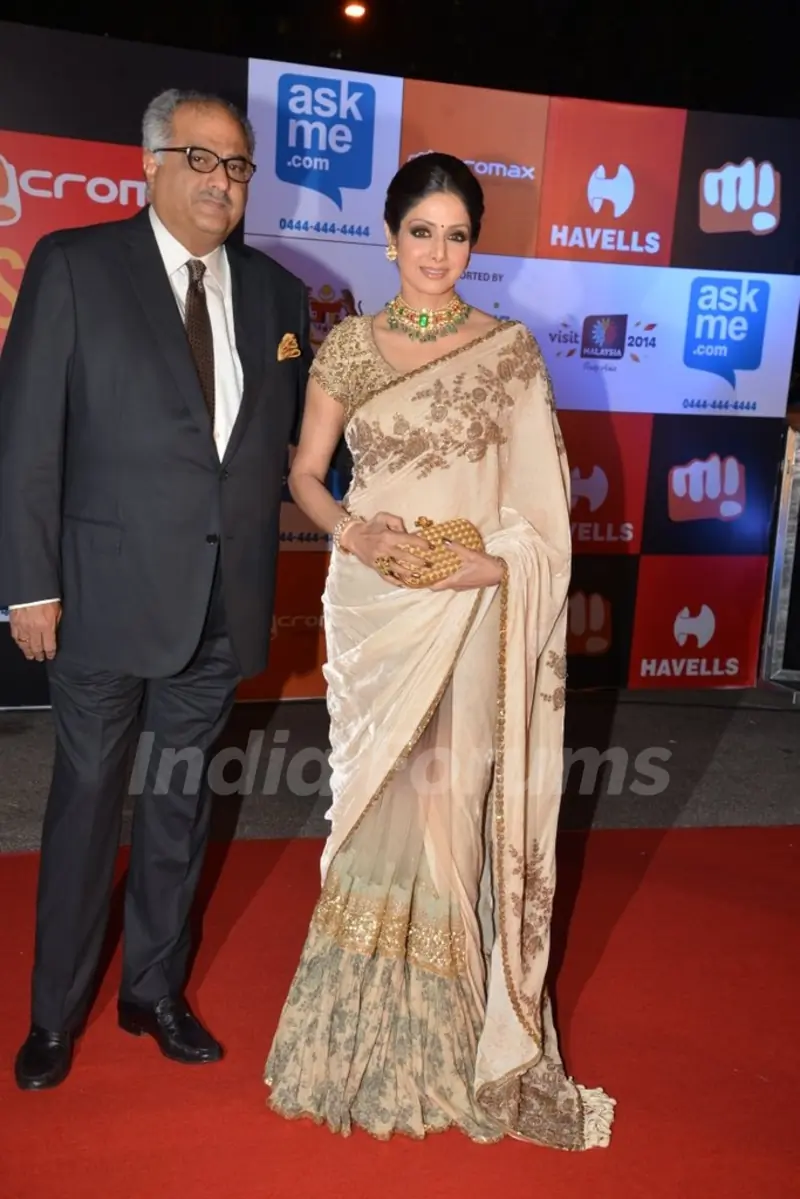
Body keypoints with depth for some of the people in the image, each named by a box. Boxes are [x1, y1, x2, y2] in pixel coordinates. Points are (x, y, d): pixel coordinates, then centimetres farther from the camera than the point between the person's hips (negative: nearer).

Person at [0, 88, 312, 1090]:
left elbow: (289, 437, 13)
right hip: (105, 593, -3)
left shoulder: (275, 292, 9)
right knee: (86, 799, 10)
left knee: (180, 800, 15)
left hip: (222, 602, 4)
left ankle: (156, 990, 35)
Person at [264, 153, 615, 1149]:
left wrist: (496, 560, -16)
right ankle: (372, 1023, 28)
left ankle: (455, 1020, 22)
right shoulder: (348, 346, 6)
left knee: (456, 804, 1)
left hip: (470, 612, -1)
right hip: (371, 603, 2)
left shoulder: (510, 350, 2)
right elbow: (304, 474, 8)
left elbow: (541, 496, 1)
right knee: (378, 802, 9)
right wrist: (352, 531, -11)